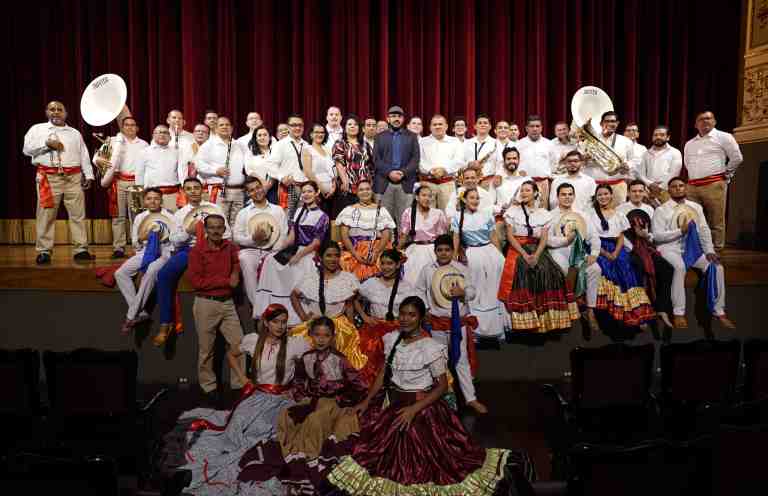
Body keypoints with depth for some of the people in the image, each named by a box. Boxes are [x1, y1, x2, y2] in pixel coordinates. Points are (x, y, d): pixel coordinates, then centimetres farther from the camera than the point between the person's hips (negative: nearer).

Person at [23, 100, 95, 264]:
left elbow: (84, 156, 15)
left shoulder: (75, 133, 20)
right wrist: (46, 144, -10)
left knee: (78, 214, -1)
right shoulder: (37, 129, 13)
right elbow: (27, 148, 2)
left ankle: (81, 249, 2)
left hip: (74, 177, 2)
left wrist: (88, 175, 5)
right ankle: (44, 251, 3)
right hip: (48, 177, -2)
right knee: (46, 215, -2)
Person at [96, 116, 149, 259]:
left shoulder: (144, 144, 16)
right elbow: (96, 157, 7)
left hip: (137, 183, 0)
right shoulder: (114, 141, 11)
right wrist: (100, 160, -16)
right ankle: (118, 247, 3)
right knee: (119, 216, 0)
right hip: (119, 182, 0)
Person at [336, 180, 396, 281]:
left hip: (378, 249, 0)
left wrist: (376, 252, -13)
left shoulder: (381, 210, 13)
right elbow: (344, 234, 3)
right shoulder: (349, 210, 13)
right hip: (353, 250, 0)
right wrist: (355, 254, -12)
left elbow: (387, 235, 3)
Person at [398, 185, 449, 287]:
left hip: (433, 251, 0)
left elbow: (442, 236, 6)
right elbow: (403, 235, 4)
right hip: (414, 251, 0)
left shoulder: (438, 213, 1)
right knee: (414, 280, 1)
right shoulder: (409, 212, 0)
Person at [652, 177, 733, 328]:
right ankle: (678, 313, -27)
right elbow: (657, 235, -10)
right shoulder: (661, 210, -1)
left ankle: (718, 311, 0)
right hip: (670, 249, -5)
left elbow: (704, 230, 8)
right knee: (679, 267, -35)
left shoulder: (696, 207, 14)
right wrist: (680, 231, -18)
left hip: (692, 249, 5)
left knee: (717, 267, -14)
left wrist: (709, 250, -6)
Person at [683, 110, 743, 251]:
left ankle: (715, 251, 1)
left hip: (714, 185, -5)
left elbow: (737, 158, 3)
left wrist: (726, 173, 7)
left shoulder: (723, 137, 2)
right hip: (692, 187, 5)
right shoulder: (689, 144, 18)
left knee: (715, 222, -3)